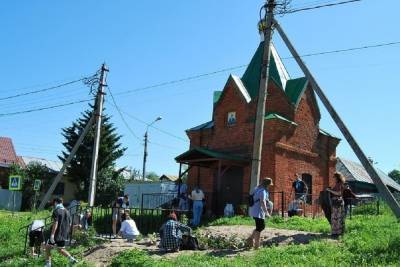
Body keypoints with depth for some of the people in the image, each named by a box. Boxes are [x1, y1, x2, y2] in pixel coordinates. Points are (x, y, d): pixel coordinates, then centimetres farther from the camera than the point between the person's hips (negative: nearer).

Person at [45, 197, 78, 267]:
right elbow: (69, 224, 14)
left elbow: (55, 223, -19)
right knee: (61, 249, 18)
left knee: (48, 247, 8)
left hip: (57, 234, -7)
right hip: (64, 235, 7)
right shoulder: (67, 211, 10)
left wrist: (52, 234, -20)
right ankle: (71, 259, 6)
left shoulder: (56, 211, -11)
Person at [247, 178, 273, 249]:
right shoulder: (263, 191, -15)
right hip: (258, 212, -9)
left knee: (262, 226, 19)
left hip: (254, 211, 9)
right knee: (259, 228, -1)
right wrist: (266, 212, -26)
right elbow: (262, 202, -26)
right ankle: (257, 245, 4)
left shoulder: (257, 189, 14)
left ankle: (251, 238, 18)